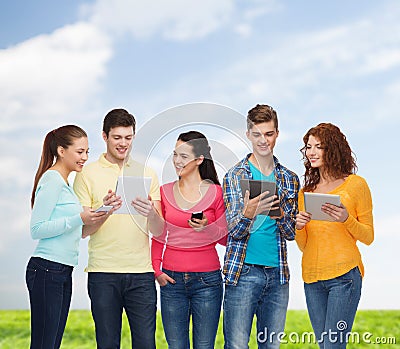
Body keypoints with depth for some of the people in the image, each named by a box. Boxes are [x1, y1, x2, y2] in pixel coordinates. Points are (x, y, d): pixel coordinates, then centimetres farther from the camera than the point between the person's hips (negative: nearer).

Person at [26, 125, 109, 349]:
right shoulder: (51, 180, -11)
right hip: (46, 271, -9)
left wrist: (93, 219, 9)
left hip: (63, 272, 9)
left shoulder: (64, 182, 17)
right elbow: (36, 229, -16)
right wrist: (79, 220, -21)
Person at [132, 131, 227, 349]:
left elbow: (225, 239, 3)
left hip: (207, 280, -2)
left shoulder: (215, 192, 0)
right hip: (172, 280, 2)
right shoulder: (165, 191, 7)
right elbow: (158, 237, 12)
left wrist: (207, 228, -16)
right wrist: (156, 269, 0)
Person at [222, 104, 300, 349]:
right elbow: (233, 230, -6)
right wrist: (248, 214, -28)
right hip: (243, 271, -4)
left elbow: (291, 233, 8)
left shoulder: (289, 179, 11)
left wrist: (279, 212, -14)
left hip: (278, 274, 4)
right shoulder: (235, 175, 0)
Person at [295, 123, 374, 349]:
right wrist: (299, 227, -3)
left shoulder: (356, 184, 1)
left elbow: (368, 236, 3)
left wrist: (346, 219, -15)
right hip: (312, 277, 5)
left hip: (344, 275, -5)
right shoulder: (306, 192, 14)